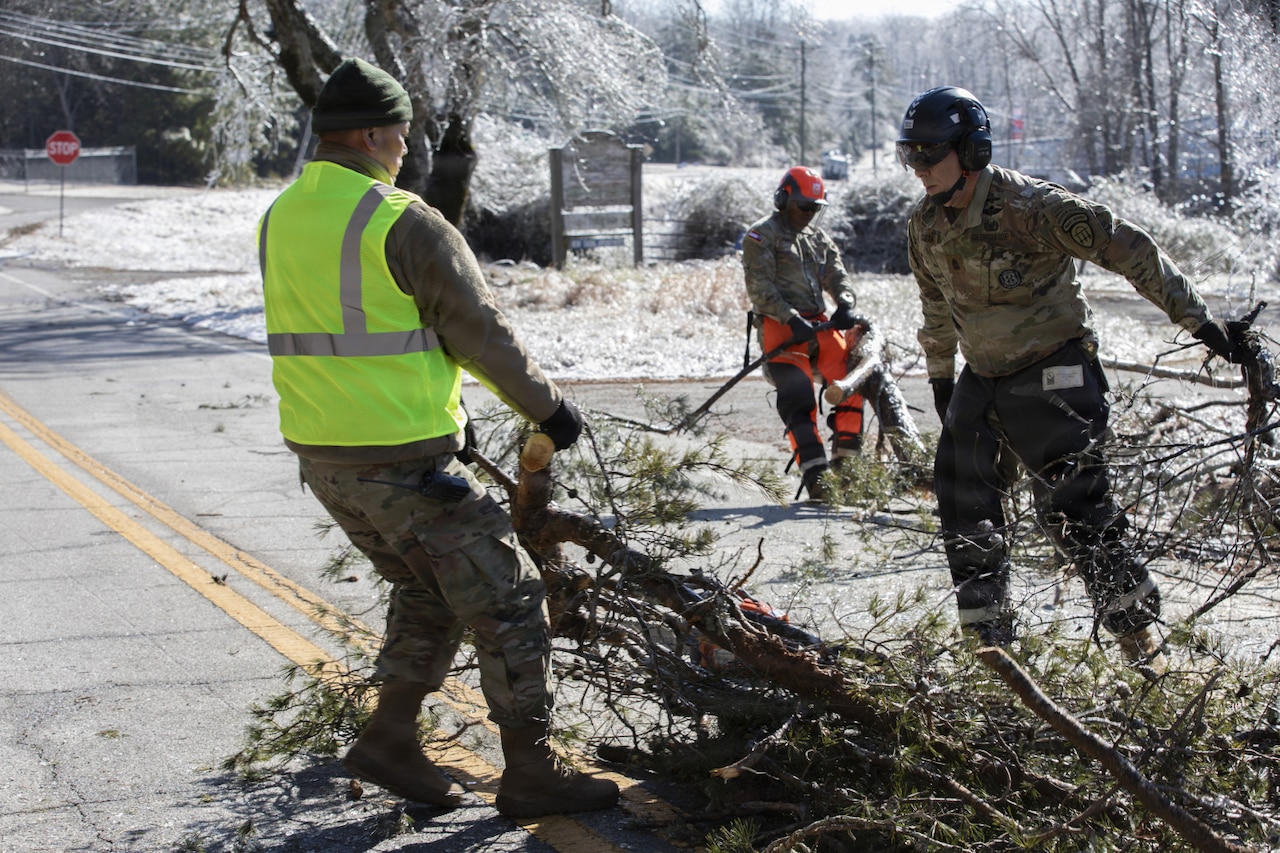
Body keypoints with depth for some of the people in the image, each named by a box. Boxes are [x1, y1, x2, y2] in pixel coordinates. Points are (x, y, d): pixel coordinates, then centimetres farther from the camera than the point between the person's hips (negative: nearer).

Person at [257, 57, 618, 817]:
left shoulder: (280, 220, 8)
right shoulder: (405, 224, -16)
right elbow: (484, 334, -11)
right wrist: (549, 406, 3)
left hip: (321, 455, 8)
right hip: (406, 462, -8)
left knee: (430, 592, 25)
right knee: (508, 601, 3)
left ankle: (391, 739, 22)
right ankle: (532, 774, 8)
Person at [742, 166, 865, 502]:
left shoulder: (819, 237, 22)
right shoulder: (762, 236, 0)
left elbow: (836, 275, 15)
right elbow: (760, 288, -10)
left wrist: (845, 306, -8)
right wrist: (793, 320, -19)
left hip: (819, 324, 7)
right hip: (780, 327, -7)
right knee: (797, 398, -17)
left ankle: (845, 459, 1)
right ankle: (814, 472, -21)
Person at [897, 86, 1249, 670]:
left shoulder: (1031, 207, -21)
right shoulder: (924, 226, 1)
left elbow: (1132, 251, -15)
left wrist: (1200, 323, -13)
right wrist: (940, 377, 25)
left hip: (1051, 379, -7)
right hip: (982, 379, 7)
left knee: (1076, 512, -10)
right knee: (965, 512, 3)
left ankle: (1141, 642, 1)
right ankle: (988, 639, 14)